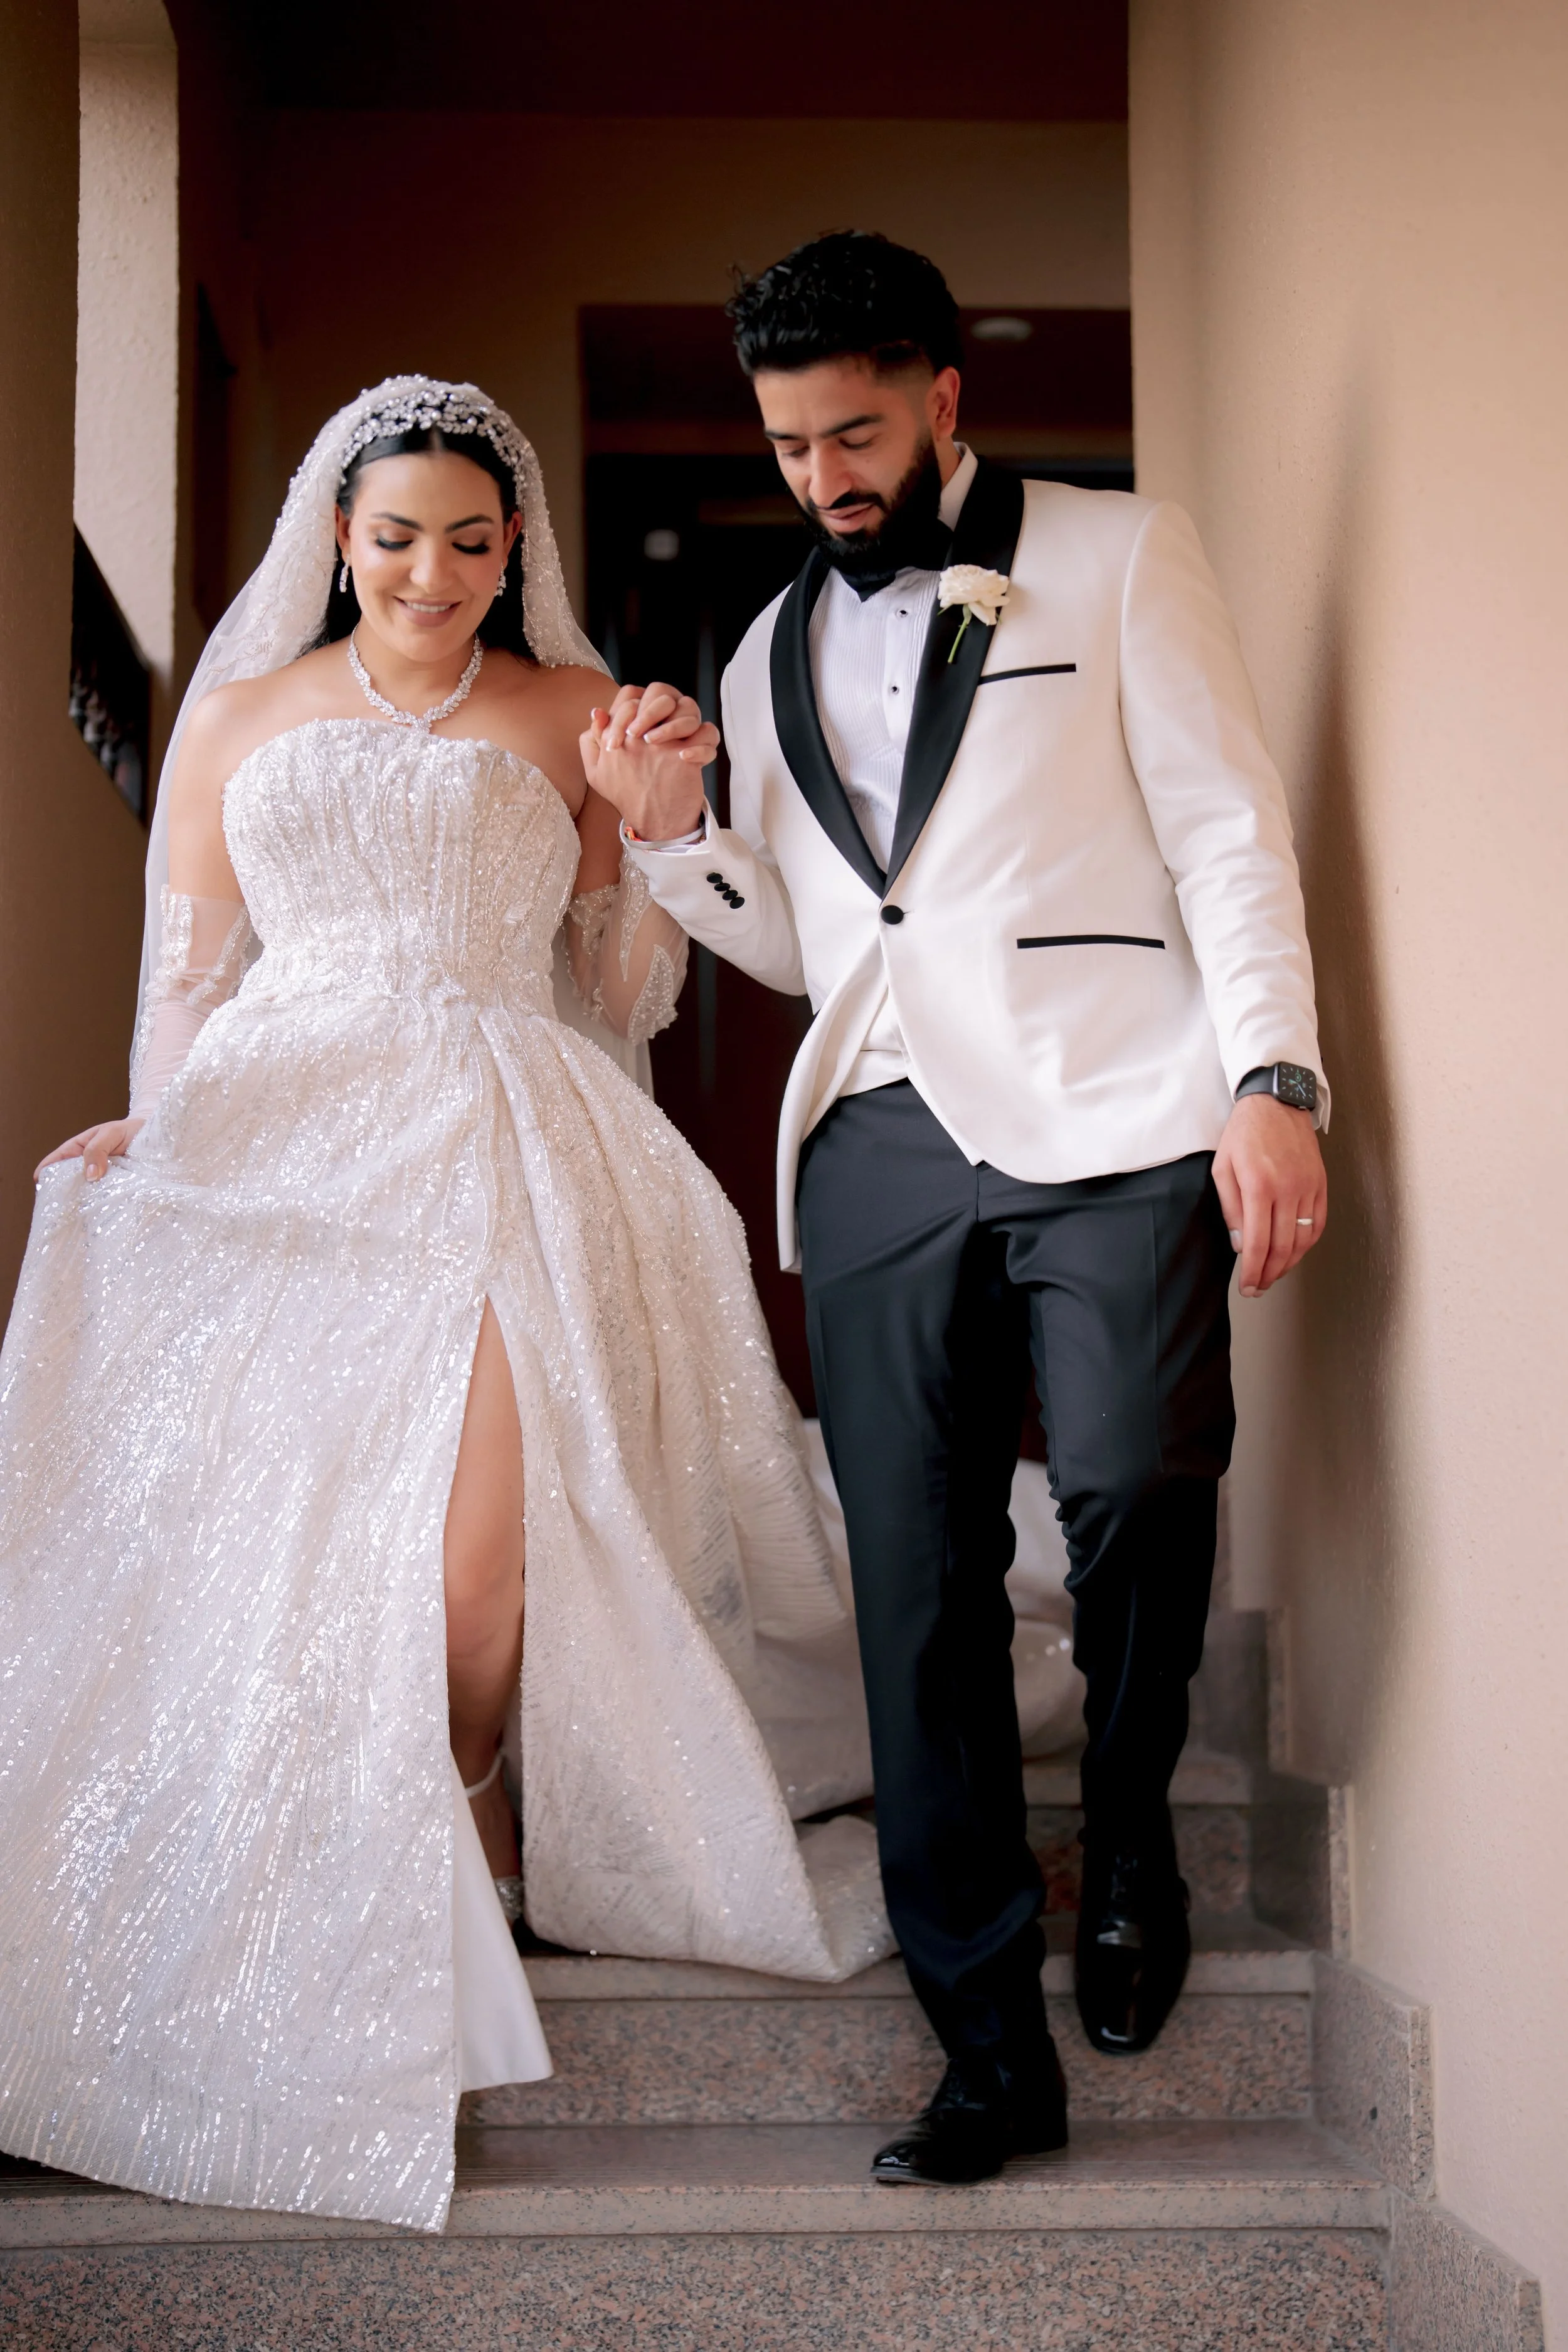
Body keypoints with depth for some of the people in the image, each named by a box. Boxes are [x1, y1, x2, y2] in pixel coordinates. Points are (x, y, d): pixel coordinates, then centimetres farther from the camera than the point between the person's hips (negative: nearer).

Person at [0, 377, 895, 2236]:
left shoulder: (567, 713, 17)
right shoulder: (241, 717, 21)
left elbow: (625, 994, 14)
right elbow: (191, 975, 19)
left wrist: (652, 811, 0)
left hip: (502, 1153, -1)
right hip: (272, 1143, 2)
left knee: (477, 1511, -25)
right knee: (241, 1499, -19)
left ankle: (459, 1818, -1)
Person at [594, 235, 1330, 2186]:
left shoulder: (1117, 560, 10)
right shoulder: (772, 656, 23)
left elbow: (1226, 827, 3)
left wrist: (1271, 1081, -10)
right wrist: (676, 840, 4)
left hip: (1112, 1116, -4)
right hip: (883, 1144, 4)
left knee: (1133, 1485, -22)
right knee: (916, 1589, -1)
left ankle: (1128, 1829, 10)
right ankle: (993, 2053, 10)